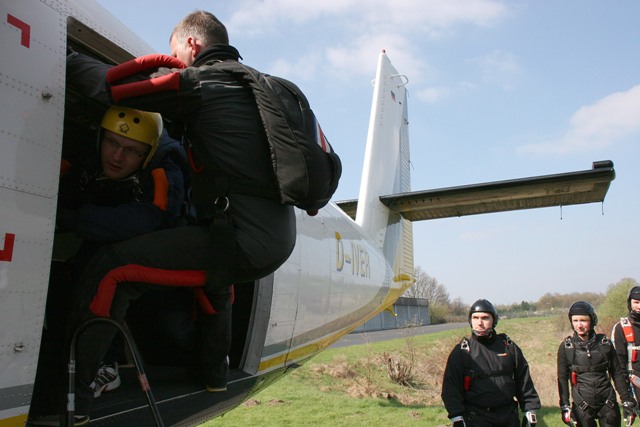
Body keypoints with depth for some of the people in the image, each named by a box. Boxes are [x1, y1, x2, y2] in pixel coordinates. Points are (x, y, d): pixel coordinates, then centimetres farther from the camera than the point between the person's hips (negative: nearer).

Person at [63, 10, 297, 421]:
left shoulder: (198, 81, -2)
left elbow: (107, 83, -3)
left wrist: (69, 58, 14)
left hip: (243, 239, -9)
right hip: (280, 241, 9)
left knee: (111, 267, -7)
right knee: (216, 273, 39)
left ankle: (72, 389, -3)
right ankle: (215, 371, 46)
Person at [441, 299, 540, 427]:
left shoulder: (508, 346, 6)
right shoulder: (462, 351, -3)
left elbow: (524, 380, 11)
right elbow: (451, 385, -4)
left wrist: (530, 410, 8)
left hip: (509, 416, 3)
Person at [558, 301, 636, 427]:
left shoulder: (605, 343, 2)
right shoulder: (566, 347, -2)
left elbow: (617, 374, 7)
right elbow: (562, 378, 1)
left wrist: (627, 401, 4)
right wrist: (564, 406, -4)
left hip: (608, 402, 1)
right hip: (582, 406, -1)